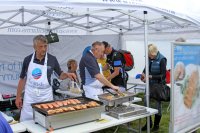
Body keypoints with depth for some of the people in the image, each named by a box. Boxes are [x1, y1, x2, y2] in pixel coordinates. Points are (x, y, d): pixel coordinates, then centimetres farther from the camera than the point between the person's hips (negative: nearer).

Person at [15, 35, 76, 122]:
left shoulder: (52, 59, -5)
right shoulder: (28, 59, -2)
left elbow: (60, 75, 7)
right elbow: (22, 79, 7)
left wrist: (67, 74, -15)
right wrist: (18, 97, 6)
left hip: (46, 97, -1)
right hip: (29, 97, 1)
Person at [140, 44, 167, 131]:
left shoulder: (162, 59, -17)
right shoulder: (149, 58, -2)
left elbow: (163, 75, -18)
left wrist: (150, 76, -26)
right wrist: (143, 73, -6)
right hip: (149, 84, 5)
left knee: (158, 104, 6)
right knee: (146, 103, 7)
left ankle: (156, 124, 24)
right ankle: (149, 123, 25)